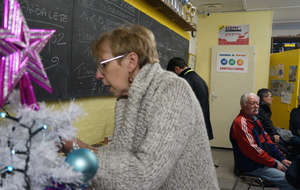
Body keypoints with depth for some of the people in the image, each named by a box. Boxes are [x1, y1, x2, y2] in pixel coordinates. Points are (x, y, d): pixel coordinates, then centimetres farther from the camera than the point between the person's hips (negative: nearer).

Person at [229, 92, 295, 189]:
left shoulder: (255, 120, 13)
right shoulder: (241, 123, -20)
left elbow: (267, 140, 15)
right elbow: (252, 150, -23)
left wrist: (281, 158, 5)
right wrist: (274, 164, -16)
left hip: (265, 158, 10)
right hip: (252, 166, -10)